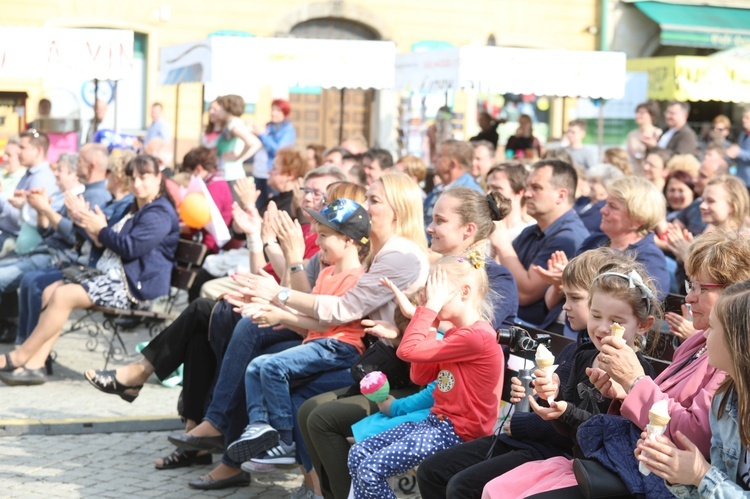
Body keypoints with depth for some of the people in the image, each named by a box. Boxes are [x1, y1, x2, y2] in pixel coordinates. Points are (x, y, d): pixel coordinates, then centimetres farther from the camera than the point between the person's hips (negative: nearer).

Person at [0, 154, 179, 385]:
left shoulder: (160, 213, -10)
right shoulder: (138, 211, 24)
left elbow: (131, 247, -20)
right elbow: (114, 243, 24)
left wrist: (102, 230, -8)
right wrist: (94, 231, 6)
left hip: (134, 284, -11)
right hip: (116, 274, 11)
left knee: (63, 295, -22)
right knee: (50, 292, -3)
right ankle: (34, 364, -14)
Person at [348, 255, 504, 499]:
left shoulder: (477, 336, -19)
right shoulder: (454, 333, 13)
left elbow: (407, 351, -22)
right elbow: (420, 377, 14)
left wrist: (430, 306, -15)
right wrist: (428, 330, 7)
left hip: (457, 432, -10)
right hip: (436, 421, 10)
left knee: (371, 469, -18)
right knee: (358, 453, 1)